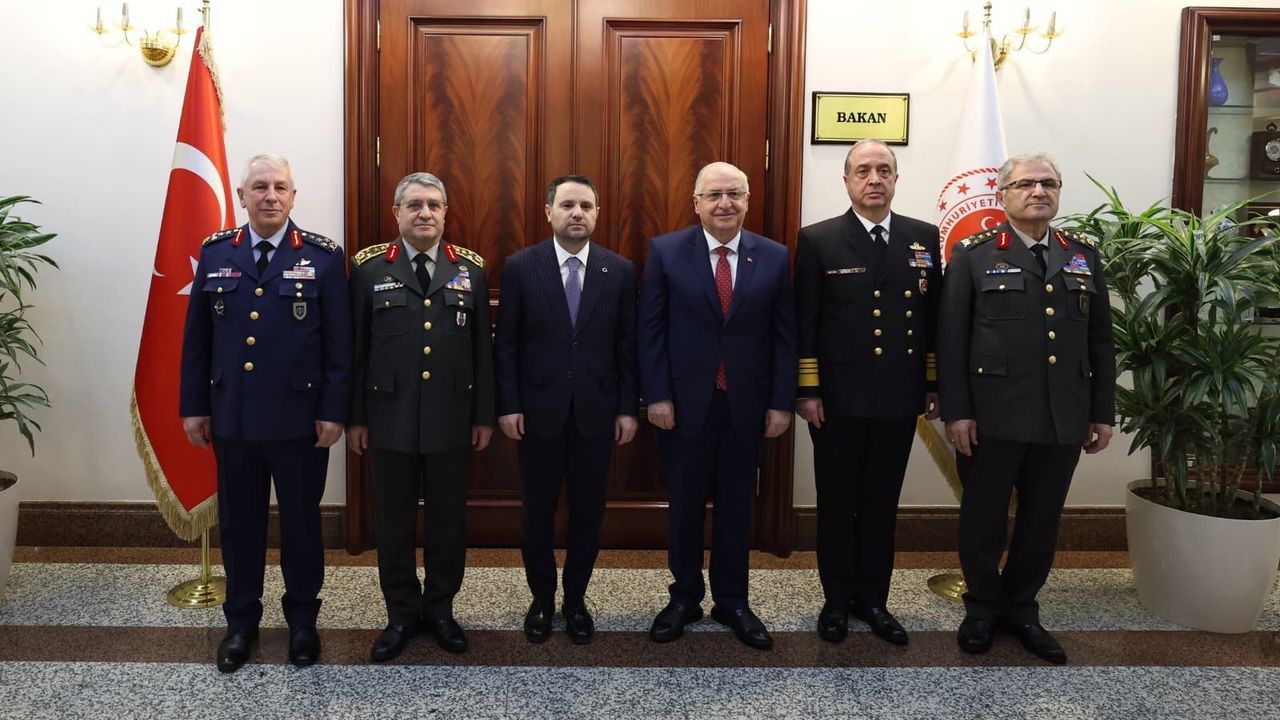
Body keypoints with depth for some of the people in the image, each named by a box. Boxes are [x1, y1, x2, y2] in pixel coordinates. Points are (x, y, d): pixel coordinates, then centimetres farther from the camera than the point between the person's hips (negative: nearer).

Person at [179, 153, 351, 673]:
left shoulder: (323, 257, -3)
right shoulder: (215, 253, 5)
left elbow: (339, 342, -4)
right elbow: (196, 338, 8)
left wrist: (333, 411, -8)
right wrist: (194, 406, 5)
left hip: (301, 419, -2)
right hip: (231, 417, 3)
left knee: (301, 522, 11)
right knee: (238, 523, 13)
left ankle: (302, 620, 28)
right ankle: (241, 621, 30)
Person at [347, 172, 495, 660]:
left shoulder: (470, 269, 4)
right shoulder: (369, 268, 0)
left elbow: (482, 347, 4)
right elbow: (355, 347, 2)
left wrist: (484, 415, 3)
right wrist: (354, 417, 0)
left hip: (451, 419, 1)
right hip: (391, 418, -1)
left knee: (448, 517, 11)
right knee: (394, 520, 9)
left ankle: (440, 607, 29)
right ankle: (401, 613, 26)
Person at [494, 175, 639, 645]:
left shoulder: (620, 271, 1)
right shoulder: (520, 267, -2)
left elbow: (627, 345, 3)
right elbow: (506, 343, -1)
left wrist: (627, 408, 0)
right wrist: (507, 405, -5)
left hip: (596, 411, 1)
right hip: (538, 410, -1)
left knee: (588, 510, 10)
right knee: (537, 510, 10)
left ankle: (576, 599, 28)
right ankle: (542, 598, 29)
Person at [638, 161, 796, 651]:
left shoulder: (774, 257, 2)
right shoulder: (665, 251, -2)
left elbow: (784, 335, 2)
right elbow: (650, 329, -3)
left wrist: (781, 403, -2)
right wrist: (656, 396, -9)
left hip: (746, 404, 1)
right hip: (684, 402, -1)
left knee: (736, 505, 13)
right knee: (684, 505, 11)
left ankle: (732, 602, 28)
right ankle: (684, 598, 30)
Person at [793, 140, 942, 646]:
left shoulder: (924, 238, 6)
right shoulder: (818, 240, -3)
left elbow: (933, 319, 8)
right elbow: (804, 324, -4)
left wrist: (933, 387, 6)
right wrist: (807, 391, -8)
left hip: (899, 401, 3)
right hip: (837, 400, -2)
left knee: (882, 505, 12)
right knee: (836, 504, 9)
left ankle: (872, 599, 27)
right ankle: (837, 600, 25)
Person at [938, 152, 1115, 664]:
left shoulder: (1084, 255, 11)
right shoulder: (974, 254, -1)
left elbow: (1101, 341, 12)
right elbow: (951, 339, -5)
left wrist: (1103, 413, 8)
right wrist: (956, 411, -10)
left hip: (1063, 420, 4)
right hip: (992, 416, -3)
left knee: (1042, 521, 13)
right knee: (984, 518, 9)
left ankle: (1021, 608, 31)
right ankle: (982, 607, 28)